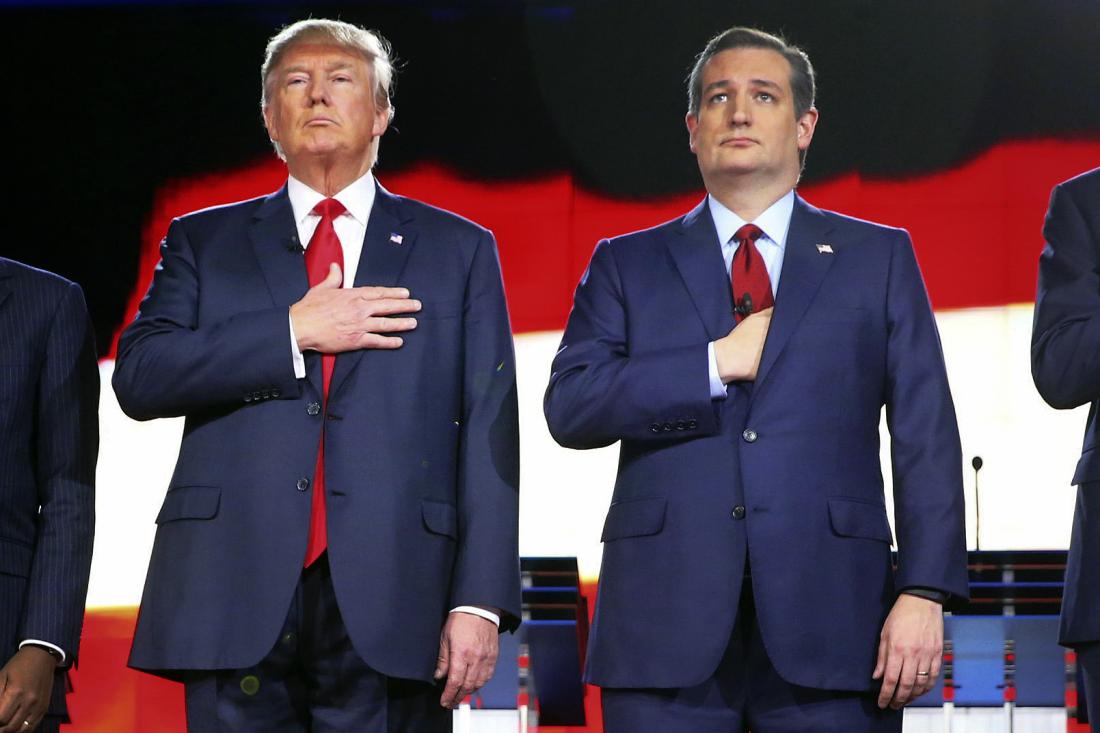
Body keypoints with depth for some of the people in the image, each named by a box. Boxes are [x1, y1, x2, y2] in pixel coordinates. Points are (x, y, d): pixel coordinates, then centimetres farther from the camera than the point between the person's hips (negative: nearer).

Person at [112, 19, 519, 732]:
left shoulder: (459, 250, 13)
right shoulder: (204, 241, 16)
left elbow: (489, 431, 4)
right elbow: (138, 376, 1)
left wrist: (480, 599, -6)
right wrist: (294, 331, -7)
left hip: (391, 599, -1)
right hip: (237, 597, 1)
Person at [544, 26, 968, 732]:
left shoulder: (879, 258, 12)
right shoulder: (627, 264, 14)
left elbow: (926, 435, 5)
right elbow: (569, 408, 0)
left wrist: (925, 591, -6)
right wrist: (717, 363, -8)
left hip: (830, 627, 0)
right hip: (666, 633, 1)